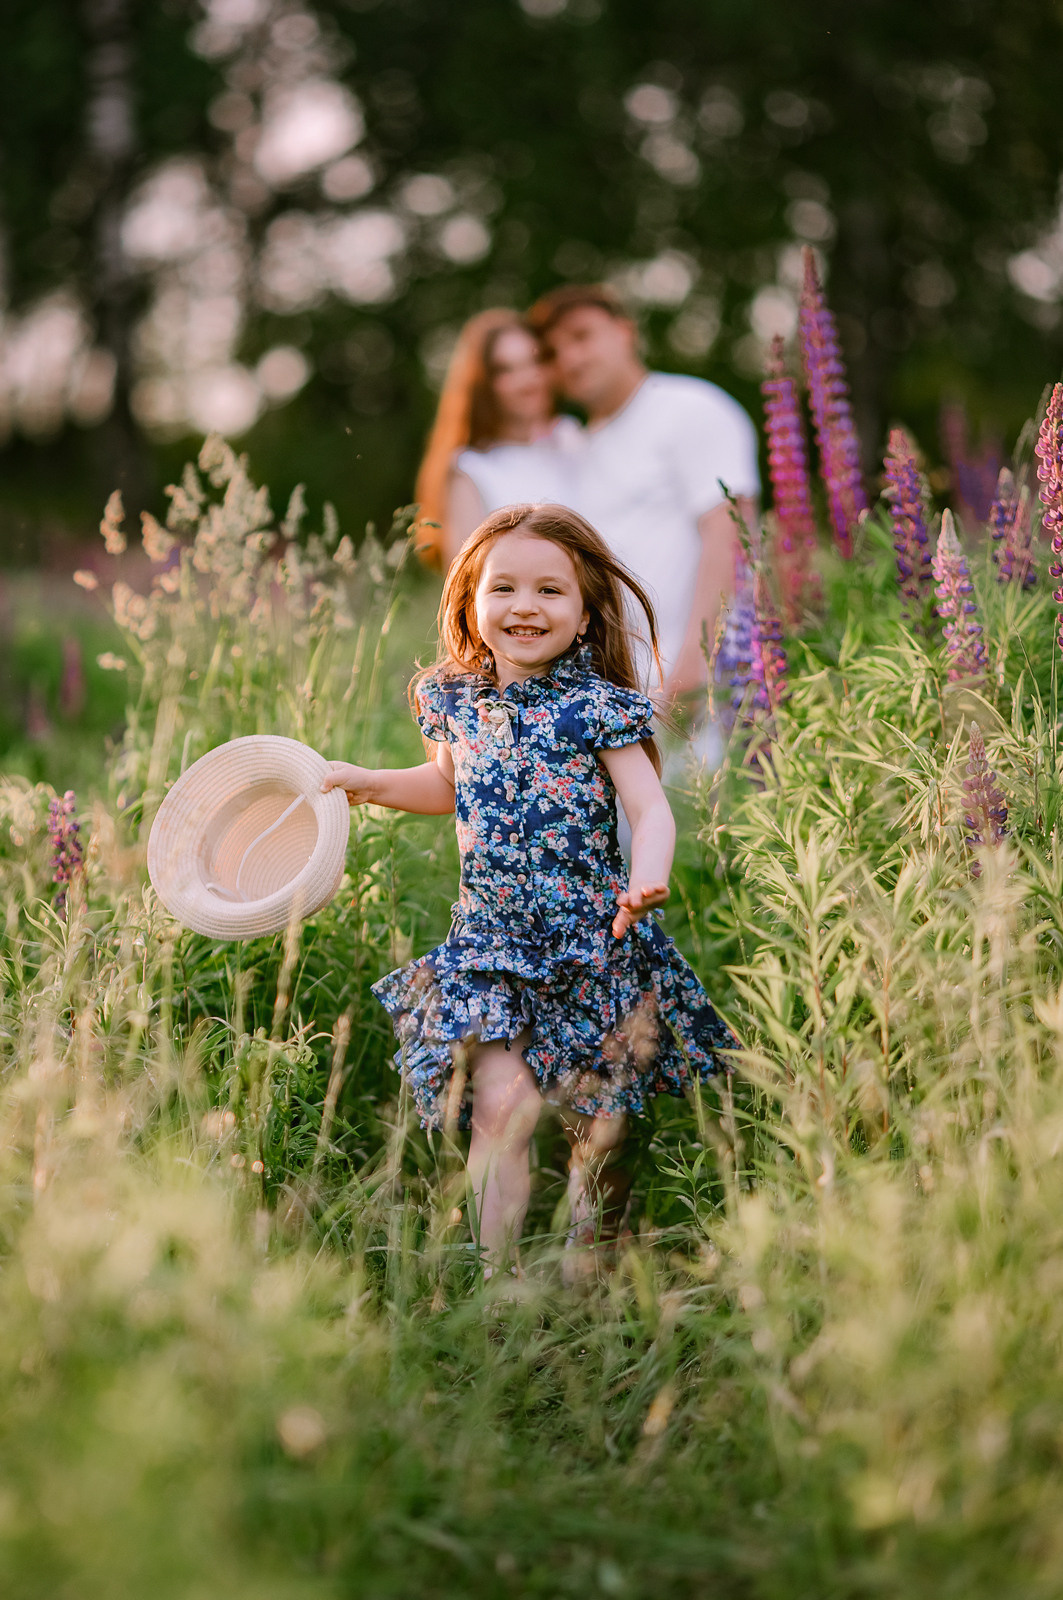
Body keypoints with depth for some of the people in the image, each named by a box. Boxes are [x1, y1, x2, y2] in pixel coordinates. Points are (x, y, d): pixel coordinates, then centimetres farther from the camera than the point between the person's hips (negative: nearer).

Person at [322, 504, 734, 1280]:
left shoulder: (595, 708, -9)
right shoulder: (454, 701, 4)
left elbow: (651, 809, -15)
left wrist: (646, 881, -34)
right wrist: (369, 783, 13)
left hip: (593, 945, -2)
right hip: (490, 943, 2)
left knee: (600, 1128, 7)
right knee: (502, 1105, -14)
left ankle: (591, 1258, 31)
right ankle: (499, 1273, -3)